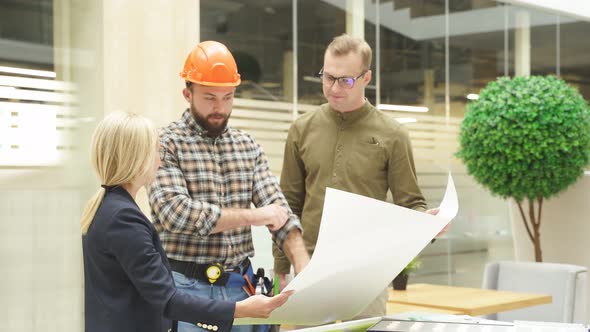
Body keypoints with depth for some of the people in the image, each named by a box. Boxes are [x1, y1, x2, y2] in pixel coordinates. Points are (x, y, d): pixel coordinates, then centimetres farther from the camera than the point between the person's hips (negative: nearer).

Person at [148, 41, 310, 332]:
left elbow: (278, 210, 2)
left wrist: (305, 271, -14)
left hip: (239, 285, 5)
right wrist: (251, 215, -15)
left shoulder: (248, 146, 8)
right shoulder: (167, 144, -7)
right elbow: (174, 212, -21)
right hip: (187, 286, -4)